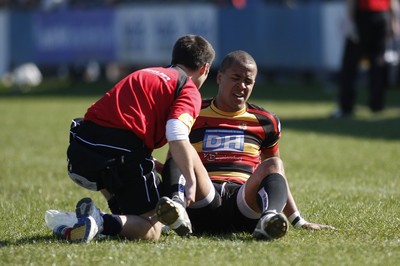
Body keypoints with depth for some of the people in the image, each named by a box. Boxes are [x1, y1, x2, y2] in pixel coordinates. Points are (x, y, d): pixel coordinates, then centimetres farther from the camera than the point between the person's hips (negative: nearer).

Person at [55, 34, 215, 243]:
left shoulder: (147, 74, 29)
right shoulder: (190, 90, 6)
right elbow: (177, 137, -14)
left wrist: (158, 167, 37)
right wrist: (191, 182, -10)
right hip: (123, 150, -7)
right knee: (151, 232, 2)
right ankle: (102, 222, -24)